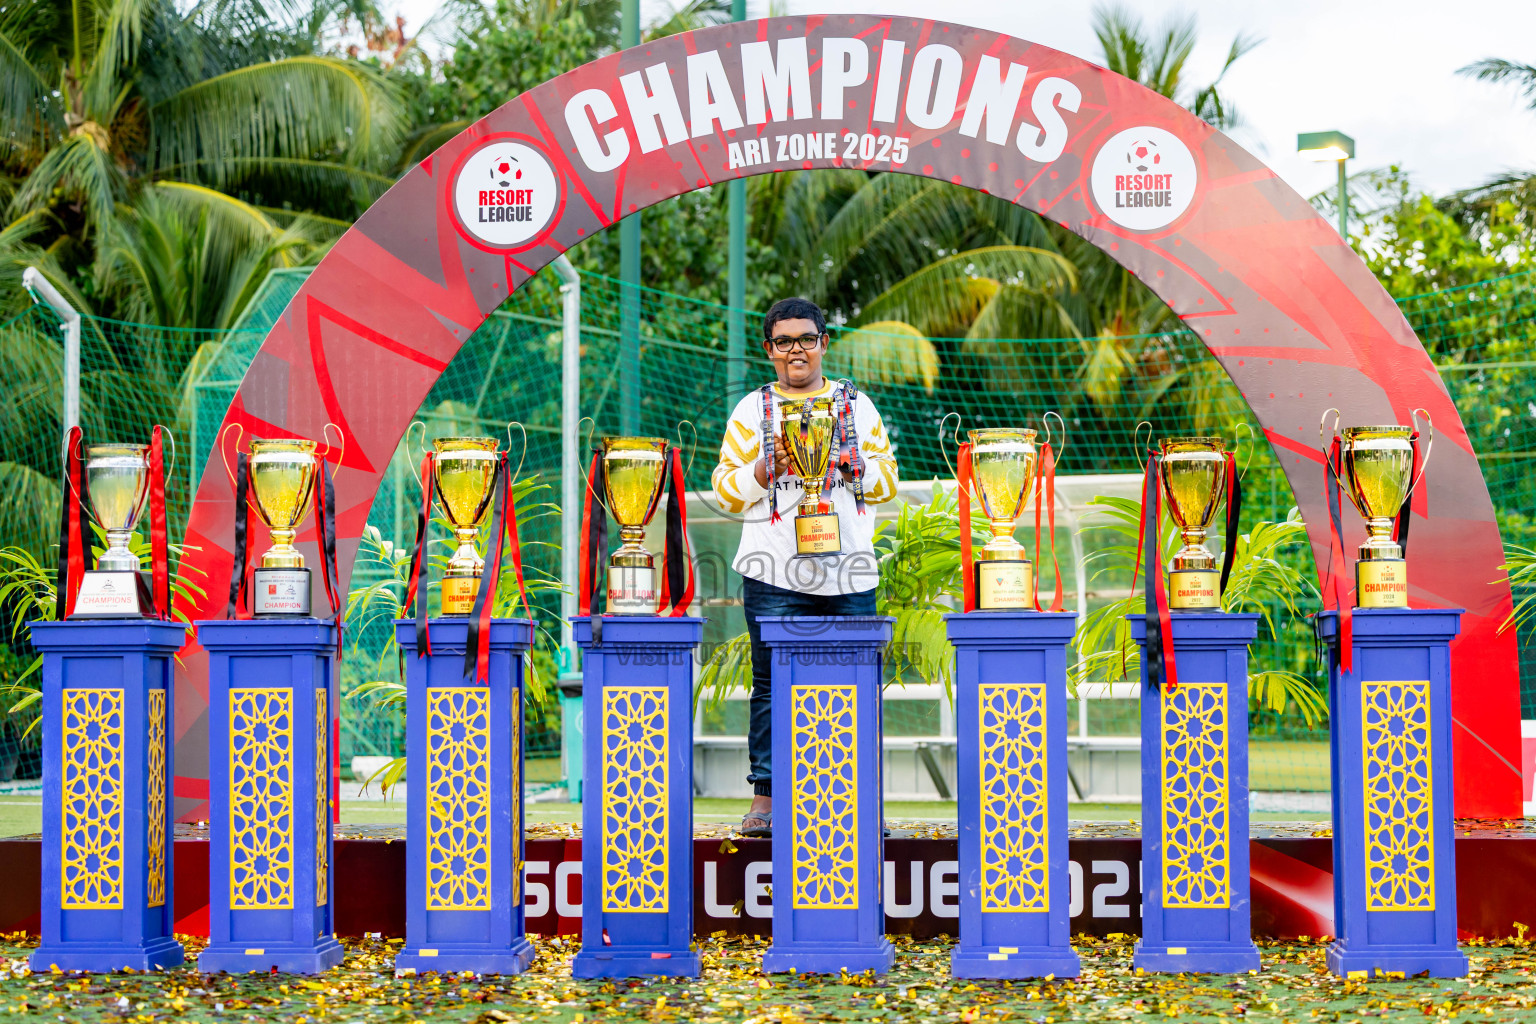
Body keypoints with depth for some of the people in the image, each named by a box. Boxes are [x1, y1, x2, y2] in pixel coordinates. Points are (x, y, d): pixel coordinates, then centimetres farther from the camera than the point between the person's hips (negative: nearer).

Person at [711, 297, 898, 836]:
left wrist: (850, 462, -5)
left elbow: (886, 482, 13)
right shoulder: (752, 409, 10)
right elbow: (727, 490, 7)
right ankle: (765, 797, 2)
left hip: (848, 574, 2)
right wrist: (770, 465, -9)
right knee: (773, 686, -4)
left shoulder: (857, 405, 15)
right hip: (776, 576, -1)